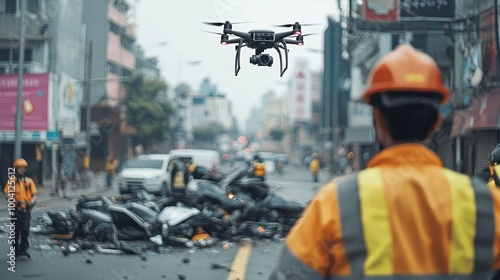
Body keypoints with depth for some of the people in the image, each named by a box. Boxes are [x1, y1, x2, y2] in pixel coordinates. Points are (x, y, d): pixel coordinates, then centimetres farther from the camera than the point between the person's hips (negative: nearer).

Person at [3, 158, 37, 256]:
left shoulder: (29, 181, 9)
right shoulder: (11, 180, 3)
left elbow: (34, 195, 9)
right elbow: (6, 193, -5)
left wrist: (32, 201, -12)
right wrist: (14, 201, -19)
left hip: (26, 209, 1)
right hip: (16, 209, -1)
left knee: (25, 229, -9)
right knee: (16, 230, 4)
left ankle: (23, 247, 5)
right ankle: (15, 248, 16)